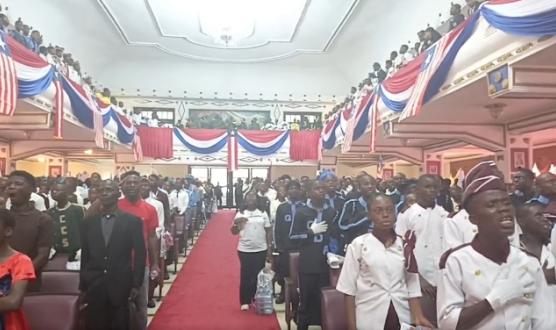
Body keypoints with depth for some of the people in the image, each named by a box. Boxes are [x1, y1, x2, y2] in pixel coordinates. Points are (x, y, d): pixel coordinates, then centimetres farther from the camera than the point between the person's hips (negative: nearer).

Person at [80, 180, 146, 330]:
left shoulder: (132, 221, -2)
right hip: (93, 287, 2)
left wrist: (136, 284, -6)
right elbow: (85, 255, 9)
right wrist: (82, 286, 8)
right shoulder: (88, 222, 6)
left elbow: (140, 254, -3)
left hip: (120, 286, -2)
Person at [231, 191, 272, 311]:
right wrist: (235, 224, -20)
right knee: (245, 275, 3)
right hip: (245, 250, -1)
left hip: (261, 250, 2)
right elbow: (234, 232, 1)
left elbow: (268, 231, 6)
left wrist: (269, 247, 0)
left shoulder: (263, 213, 5)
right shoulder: (240, 214, 1)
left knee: (259, 275, 10)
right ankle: (244, 301, 13)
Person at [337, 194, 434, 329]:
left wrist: (418, 317, -11)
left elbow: (412, 285, 2)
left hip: (402, 318, 2)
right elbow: (349, 288, -3)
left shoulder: (405, 245, 3)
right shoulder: (358, 244, -5)